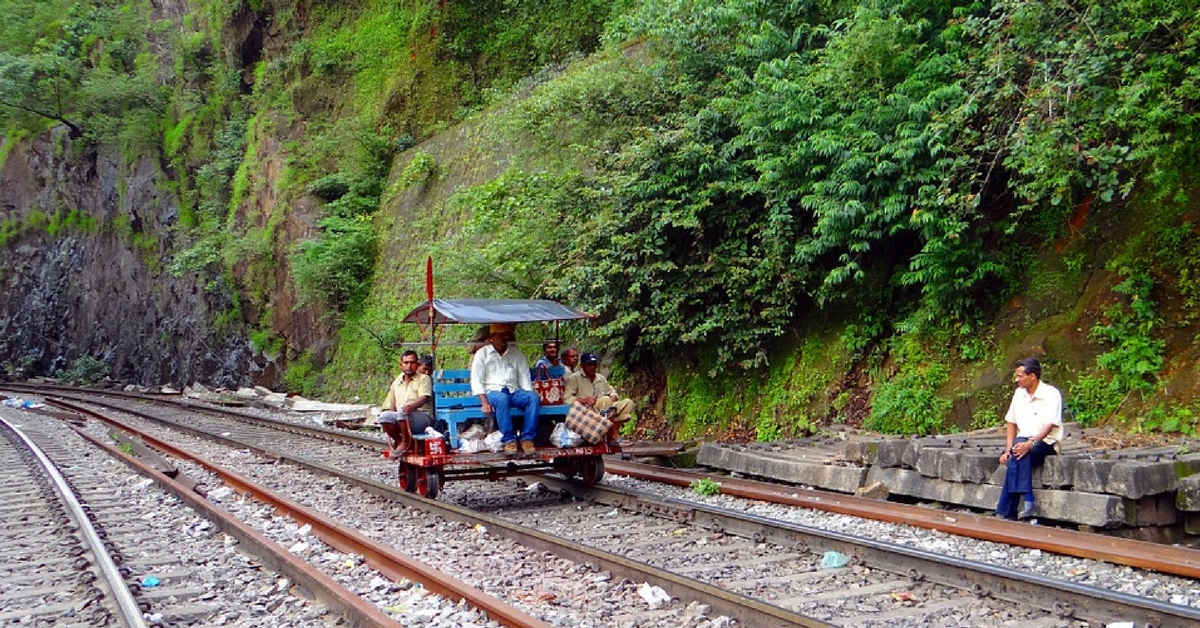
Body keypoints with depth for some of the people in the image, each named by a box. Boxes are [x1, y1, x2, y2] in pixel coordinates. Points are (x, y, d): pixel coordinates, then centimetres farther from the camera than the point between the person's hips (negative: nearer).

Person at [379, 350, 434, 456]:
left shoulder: (424, 379, 6)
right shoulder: (396, 383, 21)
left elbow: (423, 398, -12)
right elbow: (390, 406, 21)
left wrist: (412, 406, -35)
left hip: (423, 417, -5)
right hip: (401, 420, 5)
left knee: (402, 411, -36)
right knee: (384, 416, -26)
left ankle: (405, 441, -16)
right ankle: (398, 440, -5)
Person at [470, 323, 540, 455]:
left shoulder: (516, 353, 18)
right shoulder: (482, 354, 8)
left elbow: (524, 377, 13)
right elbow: (476, 380, 0)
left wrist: (528, 396, -6)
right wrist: (484, 402, -15)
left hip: (513, 391, 3)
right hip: (493, 391, -3)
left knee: (534, 397, -28)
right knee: (502, 399, -40)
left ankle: (527, 438, -30)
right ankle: (509, 440, -34)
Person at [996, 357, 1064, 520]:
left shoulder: (1051, 394, -8)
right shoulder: (1019, 393, 12)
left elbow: (1048, 426, -18)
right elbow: (1011, 423, 14)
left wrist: (1030, 443, -34)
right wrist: (1008, 449, 0)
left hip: (1045, 443, -5)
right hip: (1024, 442, 5)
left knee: (1018, 456, -33)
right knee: (1015, 456, -30)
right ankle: (1028, 500, -35)